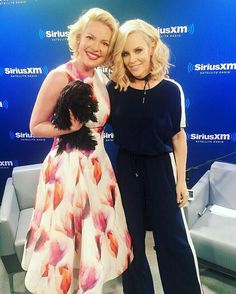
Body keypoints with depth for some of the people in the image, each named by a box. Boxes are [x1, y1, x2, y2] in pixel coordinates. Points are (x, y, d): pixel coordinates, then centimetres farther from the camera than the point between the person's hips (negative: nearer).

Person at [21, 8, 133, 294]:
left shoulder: (102, 79, 6)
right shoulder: (59, 77, -14)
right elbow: (35, 127, -10)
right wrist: (69, 127, -23)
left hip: (97, 165, 7)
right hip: (67, 166, -7)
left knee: (96, 236, 20)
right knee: (64, 239, 8)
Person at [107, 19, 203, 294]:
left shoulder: (171, 90, -7)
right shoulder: (113, 89, -6)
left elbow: (178, 136, -2)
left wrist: (181, 179, -1)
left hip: (161, 166, -1)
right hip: (126, 167, 1)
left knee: (173, 237, 6)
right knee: (131, 238, 14)